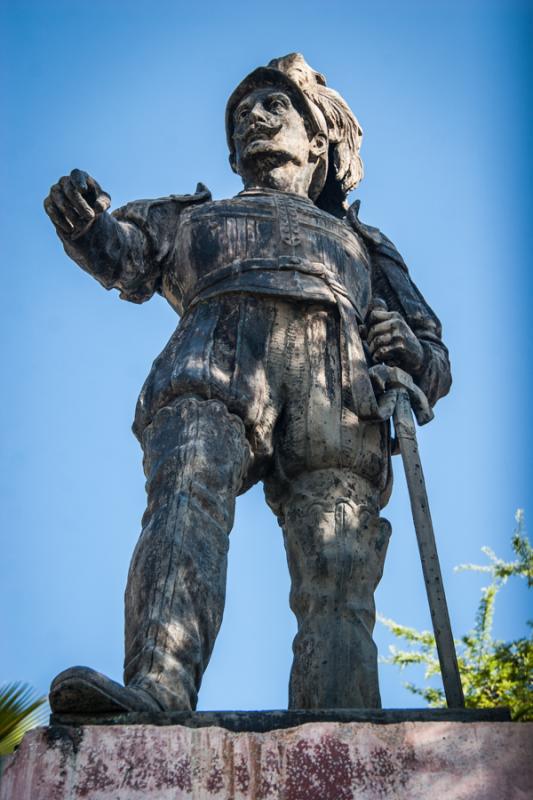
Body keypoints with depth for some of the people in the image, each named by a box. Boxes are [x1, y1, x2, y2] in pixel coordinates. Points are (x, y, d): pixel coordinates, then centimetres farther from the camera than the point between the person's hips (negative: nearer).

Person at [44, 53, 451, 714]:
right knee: (188, 498, -33)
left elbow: (435, 362, 31)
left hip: (337, 389, 1)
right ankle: (157, 689, -49)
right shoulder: (196, 217, 40)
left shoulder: (362, 244, 41)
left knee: (337, 587, -19)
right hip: (217, 361, -1)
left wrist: (411, 355, 6)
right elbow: (124, 252, 19)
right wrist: (86, 222, -5)